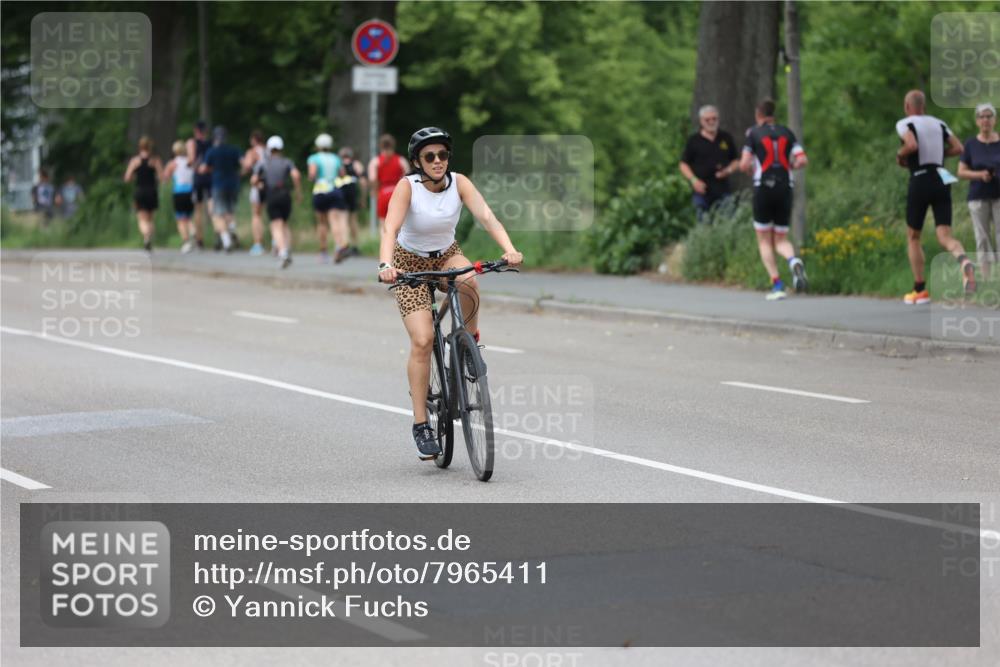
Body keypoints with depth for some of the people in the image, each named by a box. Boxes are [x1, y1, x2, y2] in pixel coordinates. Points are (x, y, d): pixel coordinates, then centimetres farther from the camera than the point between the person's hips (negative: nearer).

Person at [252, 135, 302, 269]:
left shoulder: (262, 163, 7)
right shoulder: (287, 162, 8)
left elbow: (253, 181, 1)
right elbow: (296, 175, -10)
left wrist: (258, 184, 23)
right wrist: (298, 191, 1)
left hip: (271, 198, -2)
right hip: (285, 196, 2)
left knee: (277, 227, -9)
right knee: (285, 224, 21)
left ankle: (282, 252, -33)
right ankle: (288, 251, 5)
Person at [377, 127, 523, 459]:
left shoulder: (459, 183, -15)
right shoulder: (407, 186, -22)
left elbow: (486, 216, -28)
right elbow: (390, 229, -35)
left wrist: (509, 250, -45)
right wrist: (385, 264, -54)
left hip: (447, 255, 2)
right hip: (410, 261, -2)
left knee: (469, 282, -35)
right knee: (422, 340, -16)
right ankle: (421, 425, -7)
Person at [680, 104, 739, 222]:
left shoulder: (726, 138, 11)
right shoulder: (694, 140, 4)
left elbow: (736, 160, 18)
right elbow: (683, 164, 5)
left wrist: (728, 170, -4)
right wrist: (693, 180, -10)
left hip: (722, 190, 2)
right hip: (702, 190, -2)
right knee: (704, 223, -6)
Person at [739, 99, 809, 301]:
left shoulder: (754, 133, -1)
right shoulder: (786, 132, 8)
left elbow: (744, 164, -8)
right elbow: (803, 160, -1)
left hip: (763, 189, -3)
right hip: (785, 189, 3)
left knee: (764, 241, 9)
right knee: (781, 240, 13)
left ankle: (777, 285, -3)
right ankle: (794, 261, -21)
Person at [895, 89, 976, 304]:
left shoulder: (904, 123, -1)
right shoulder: (939, 123, 16)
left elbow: (912, 145, -20)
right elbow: (958, 148, 10)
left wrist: (900, 154, 0)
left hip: (920, 181, -4)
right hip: (942, 180, 4)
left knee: (912, 237, 13)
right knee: (944, 236, -4)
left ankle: (920, 291, 12)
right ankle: (963, 261, -40)